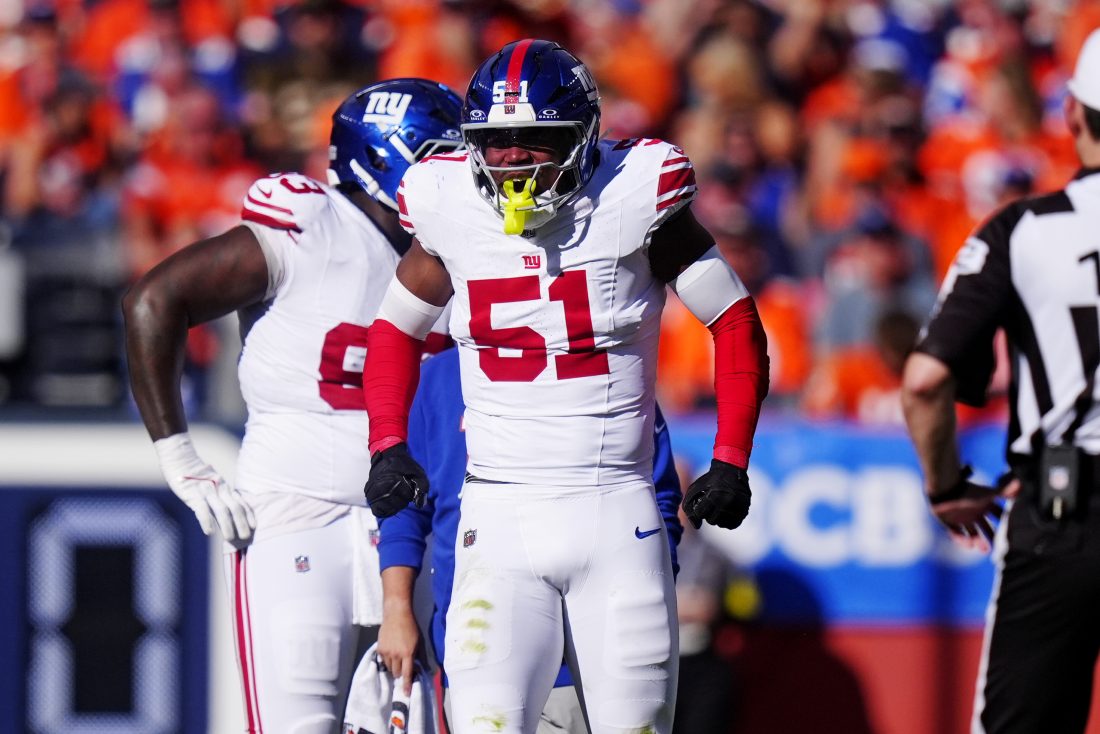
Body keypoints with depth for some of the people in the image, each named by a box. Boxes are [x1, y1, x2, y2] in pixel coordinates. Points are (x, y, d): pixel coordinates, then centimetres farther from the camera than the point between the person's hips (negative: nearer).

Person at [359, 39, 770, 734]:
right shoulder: (452, 214, 2)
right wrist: (388, 448, 5)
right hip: (499, 519, 1)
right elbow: (395, 332, 19)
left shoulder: (632, 201, -6)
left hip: (619, 515, -1)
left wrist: (731, 461, -5)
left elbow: (737, 325, 2)